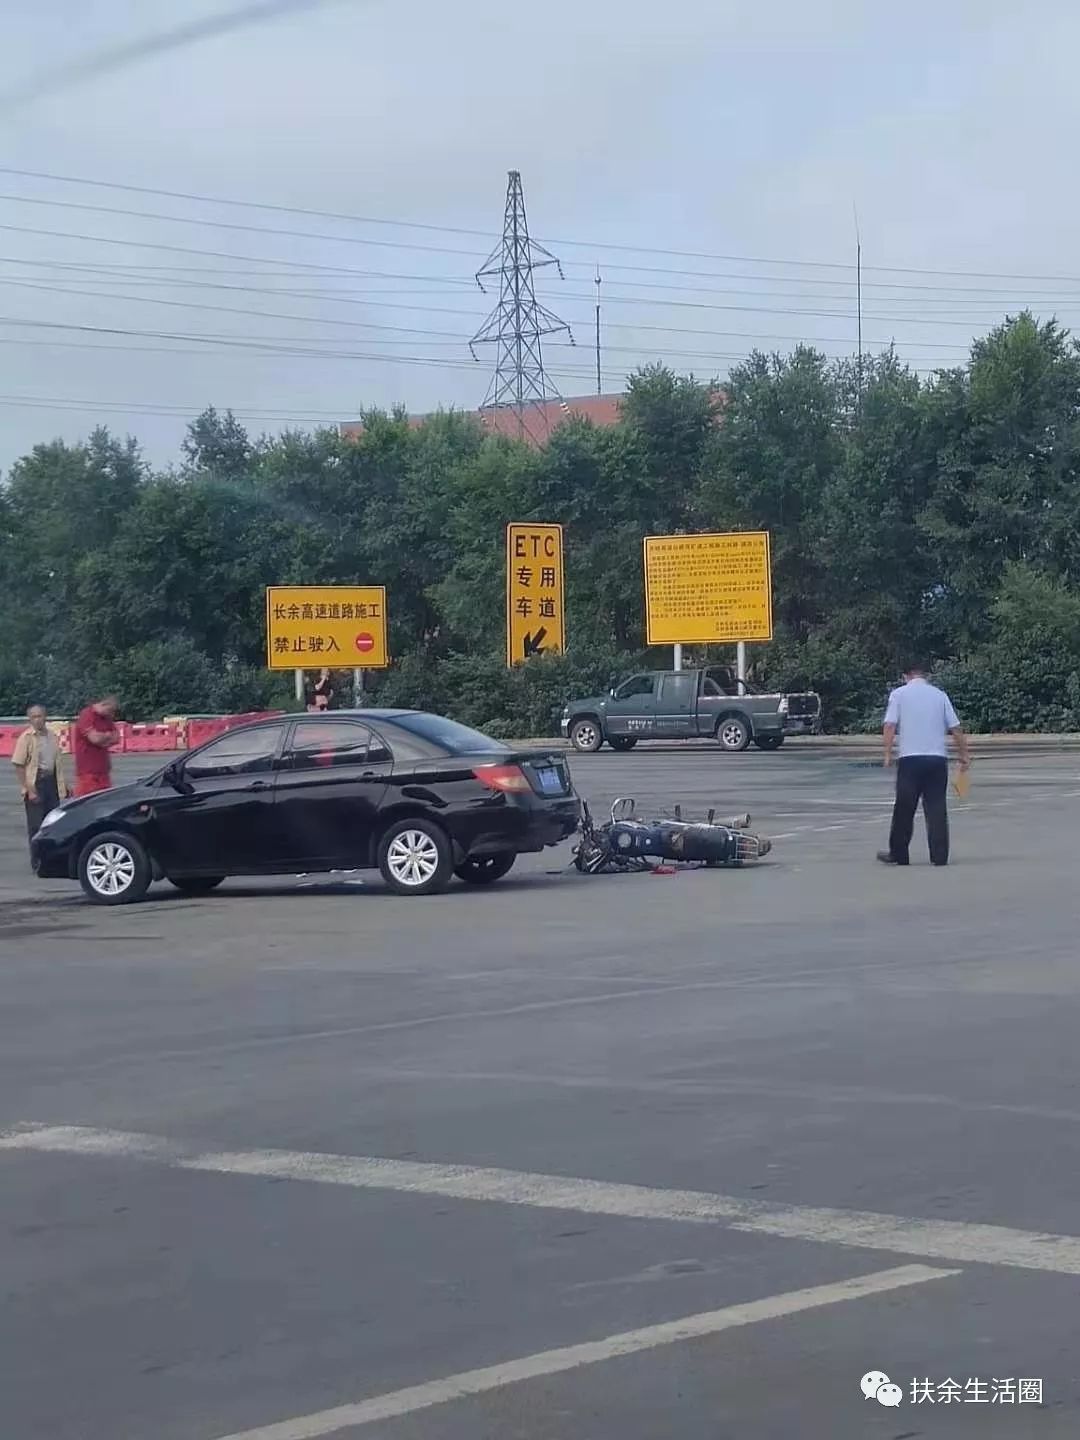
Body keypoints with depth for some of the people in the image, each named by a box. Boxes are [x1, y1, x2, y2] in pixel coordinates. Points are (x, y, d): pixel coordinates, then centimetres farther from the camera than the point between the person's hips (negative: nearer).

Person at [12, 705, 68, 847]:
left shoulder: (51, 736, 9)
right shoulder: (26, 738, -9)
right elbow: (19, 766, -11)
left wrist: (64, 785, 16)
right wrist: (29, 790, -16)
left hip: (51, 781, 6)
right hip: (35, 783, -6)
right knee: (36, 825, -4)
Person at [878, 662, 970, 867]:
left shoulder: (899, 694, 4)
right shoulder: (939, 694, 10)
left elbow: (890, 725, -6)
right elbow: (955, 728, 6)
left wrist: (888, 753, -6)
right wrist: (964, 754, 12)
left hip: (910, 758, -2)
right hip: (938, 758, 2)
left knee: (904, 809, 5)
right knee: (937, 808, 4)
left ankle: (898, 854, 12)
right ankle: (940, 856, 1)